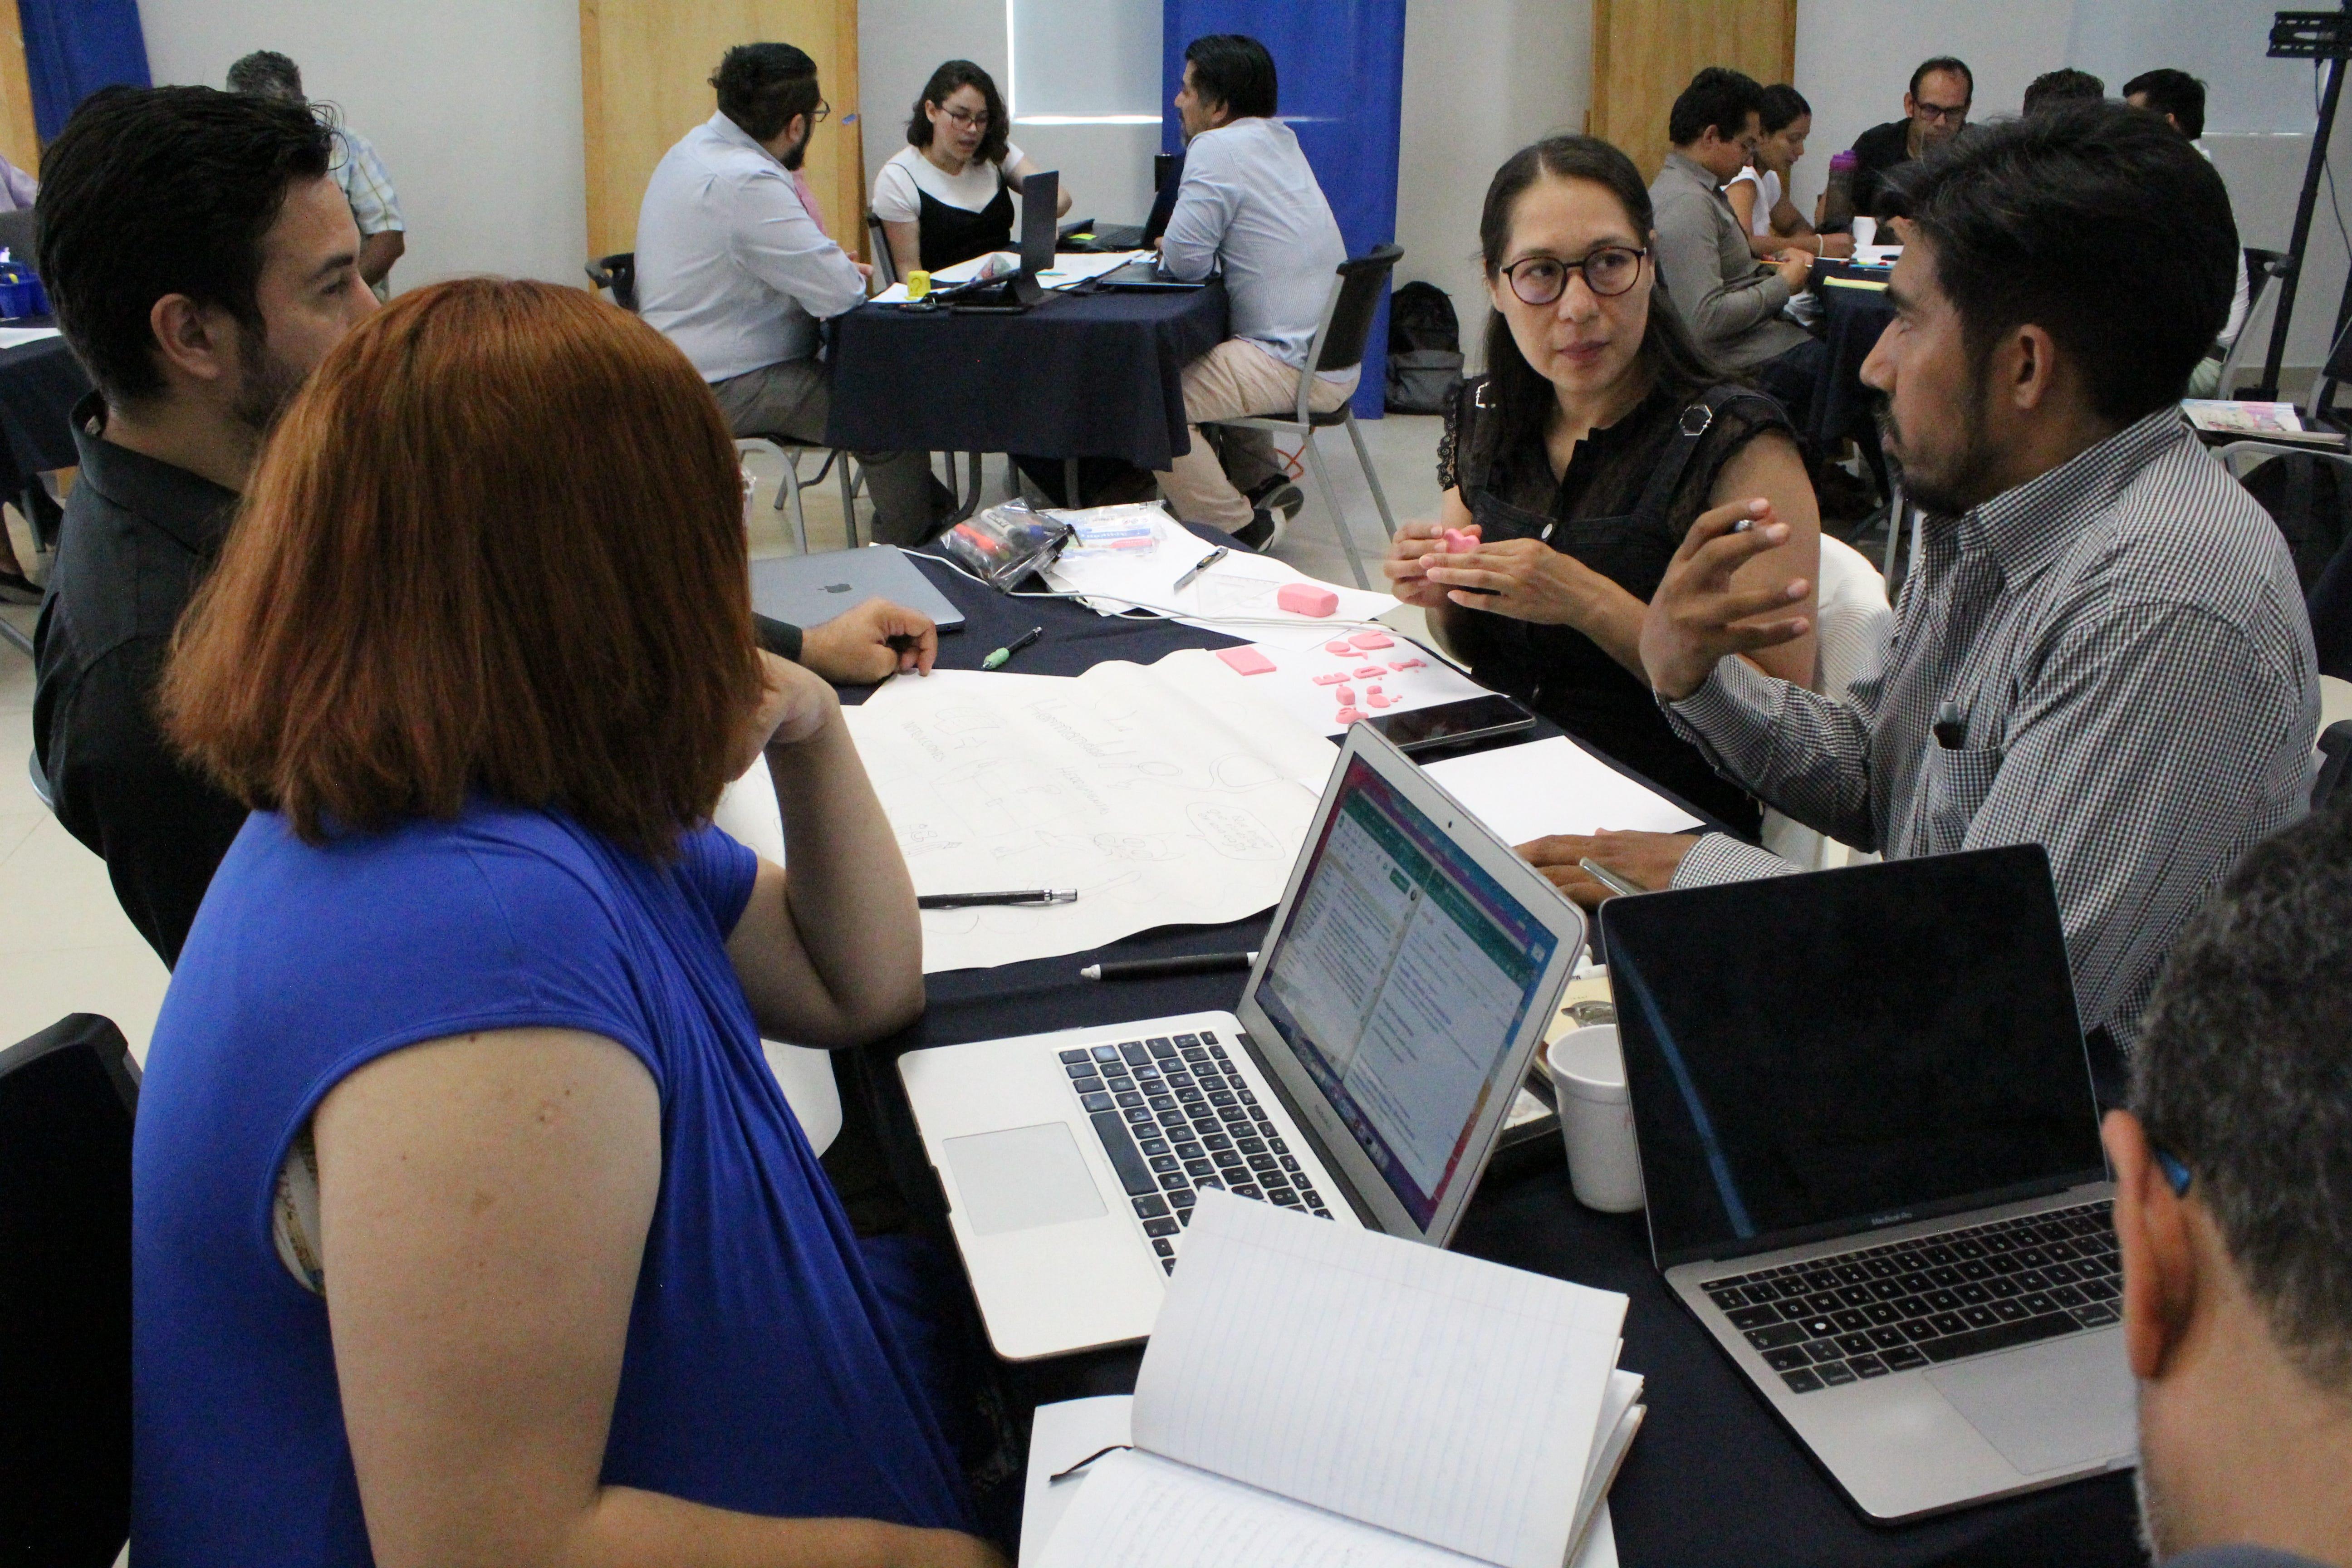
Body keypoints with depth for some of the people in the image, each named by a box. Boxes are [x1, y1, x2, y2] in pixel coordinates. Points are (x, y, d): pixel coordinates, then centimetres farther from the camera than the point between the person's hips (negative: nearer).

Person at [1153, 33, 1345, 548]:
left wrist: (1173, 247, 6)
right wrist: (1183, 248, 10)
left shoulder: (1217, 149, -13)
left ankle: (1241, 530, -7)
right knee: (1203, 361, 31)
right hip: (1336, 357, 10)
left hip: (1296, 366, -10)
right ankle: (1262, 483, 26)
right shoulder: (1279, 140, 16)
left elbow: (1184, 260, -16)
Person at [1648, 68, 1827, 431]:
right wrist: (1783, 285, -13)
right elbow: (1705, 319, -26)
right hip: (1736, 361, -11)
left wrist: (1773, 262, 9)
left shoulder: (1699, 190, 15)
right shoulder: (1686, 204, -18)